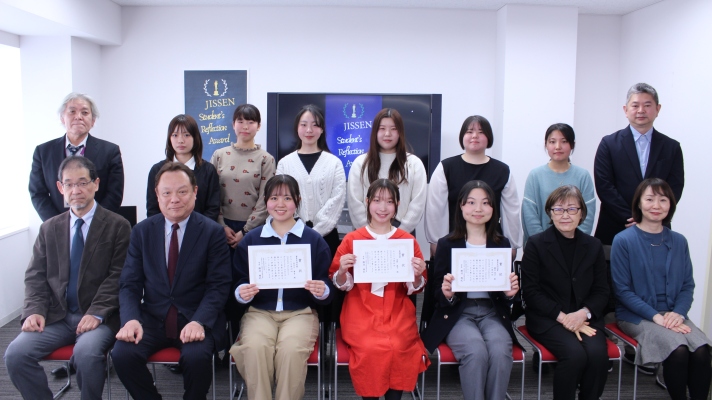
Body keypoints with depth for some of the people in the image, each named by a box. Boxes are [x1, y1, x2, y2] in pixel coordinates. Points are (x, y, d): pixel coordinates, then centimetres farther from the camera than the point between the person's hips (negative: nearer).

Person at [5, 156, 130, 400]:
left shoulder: (118, 226, -1)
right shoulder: (49, 228, 13)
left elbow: (118, 276, -7)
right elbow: (35, 276, 11)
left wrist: (97, 313, -18)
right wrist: (35, 311, -7)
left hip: (99, 316, -4)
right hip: (56, 315, 4)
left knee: (87, 353, -32)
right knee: (15, 354, -18)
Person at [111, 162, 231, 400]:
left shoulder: (212, 232, -2)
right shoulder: (142, 231, 7)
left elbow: (218, 286, -6)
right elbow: (130, 284, 4)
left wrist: (199, 321, -22)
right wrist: (131, 319, -15)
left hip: (197, 319, -2)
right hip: (152, 318, 3)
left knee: (197, 356, -31)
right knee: (122, 354, -23)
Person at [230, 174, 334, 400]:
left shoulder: (314, 240, 5)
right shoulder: (250, 240, 10)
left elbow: (326, 290, 6)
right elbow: (239, 284, 11)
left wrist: (322, 292, -17)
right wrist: (242, 294, -11)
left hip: (300, 312, -1)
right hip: (260, 311, 1)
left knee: (291, 349, -31)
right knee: (255, 347, -30)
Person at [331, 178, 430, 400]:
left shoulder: (408, 240, 6)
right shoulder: (352, 239, 3)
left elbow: (415, 288, 12)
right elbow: (341, 285, 8)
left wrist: (417, 276, -9)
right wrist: (342, 271, -13)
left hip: (397, 311, 1)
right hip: (361, 311, -1)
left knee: (398, 348, -26)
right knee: (371, 348, -27)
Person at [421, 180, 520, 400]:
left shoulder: (502, 244, 10)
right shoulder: (447, 244, 3)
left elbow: (507, 288, 13)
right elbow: (437, 293, 3)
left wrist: (510, 293, -11)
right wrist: (446, 294, -21)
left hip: (492, 313, 2)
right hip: (458, 314, -2)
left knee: (500, 350, -29)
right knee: (476, 351, -31)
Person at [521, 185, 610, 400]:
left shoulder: (593, 246, 12)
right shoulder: (536, 244, 0)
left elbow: (601, 291, 8)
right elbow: (530, 292, -5)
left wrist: (584, 313, -12)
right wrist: (562, 316, -15)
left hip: (585, 318, 3)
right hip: (546, 318, -3)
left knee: (598, 353, -26)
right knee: (575, 354, -28)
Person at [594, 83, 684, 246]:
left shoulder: (672, 147, 8)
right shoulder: (609, 144, 2)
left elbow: (675, 188, 3)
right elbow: (604, 186, -5)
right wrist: (630, 219, -12)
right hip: (614, 231, -1)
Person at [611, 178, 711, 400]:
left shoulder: (679, 241, 9)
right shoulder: (623, 240, -5)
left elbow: (688, 285, 9)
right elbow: (622, 290, -7)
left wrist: (678, 313, -10)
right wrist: (655, 316, -15)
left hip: (672, 315, 4)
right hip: (636, 315, -4)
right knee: (678, 350, -28)